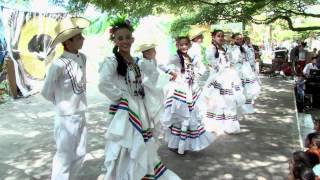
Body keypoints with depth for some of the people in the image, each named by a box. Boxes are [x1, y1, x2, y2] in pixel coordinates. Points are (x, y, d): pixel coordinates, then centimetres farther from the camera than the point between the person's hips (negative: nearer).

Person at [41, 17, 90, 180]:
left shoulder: (82, 58, 0)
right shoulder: (59, 64, -22)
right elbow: (46, 92, -11)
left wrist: (78, 100, 10)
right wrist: (61, 103, 4)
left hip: (81, 114, 7)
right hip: (66, 117, -7)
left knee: (80, 154, 19)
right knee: (65, 157, 9)